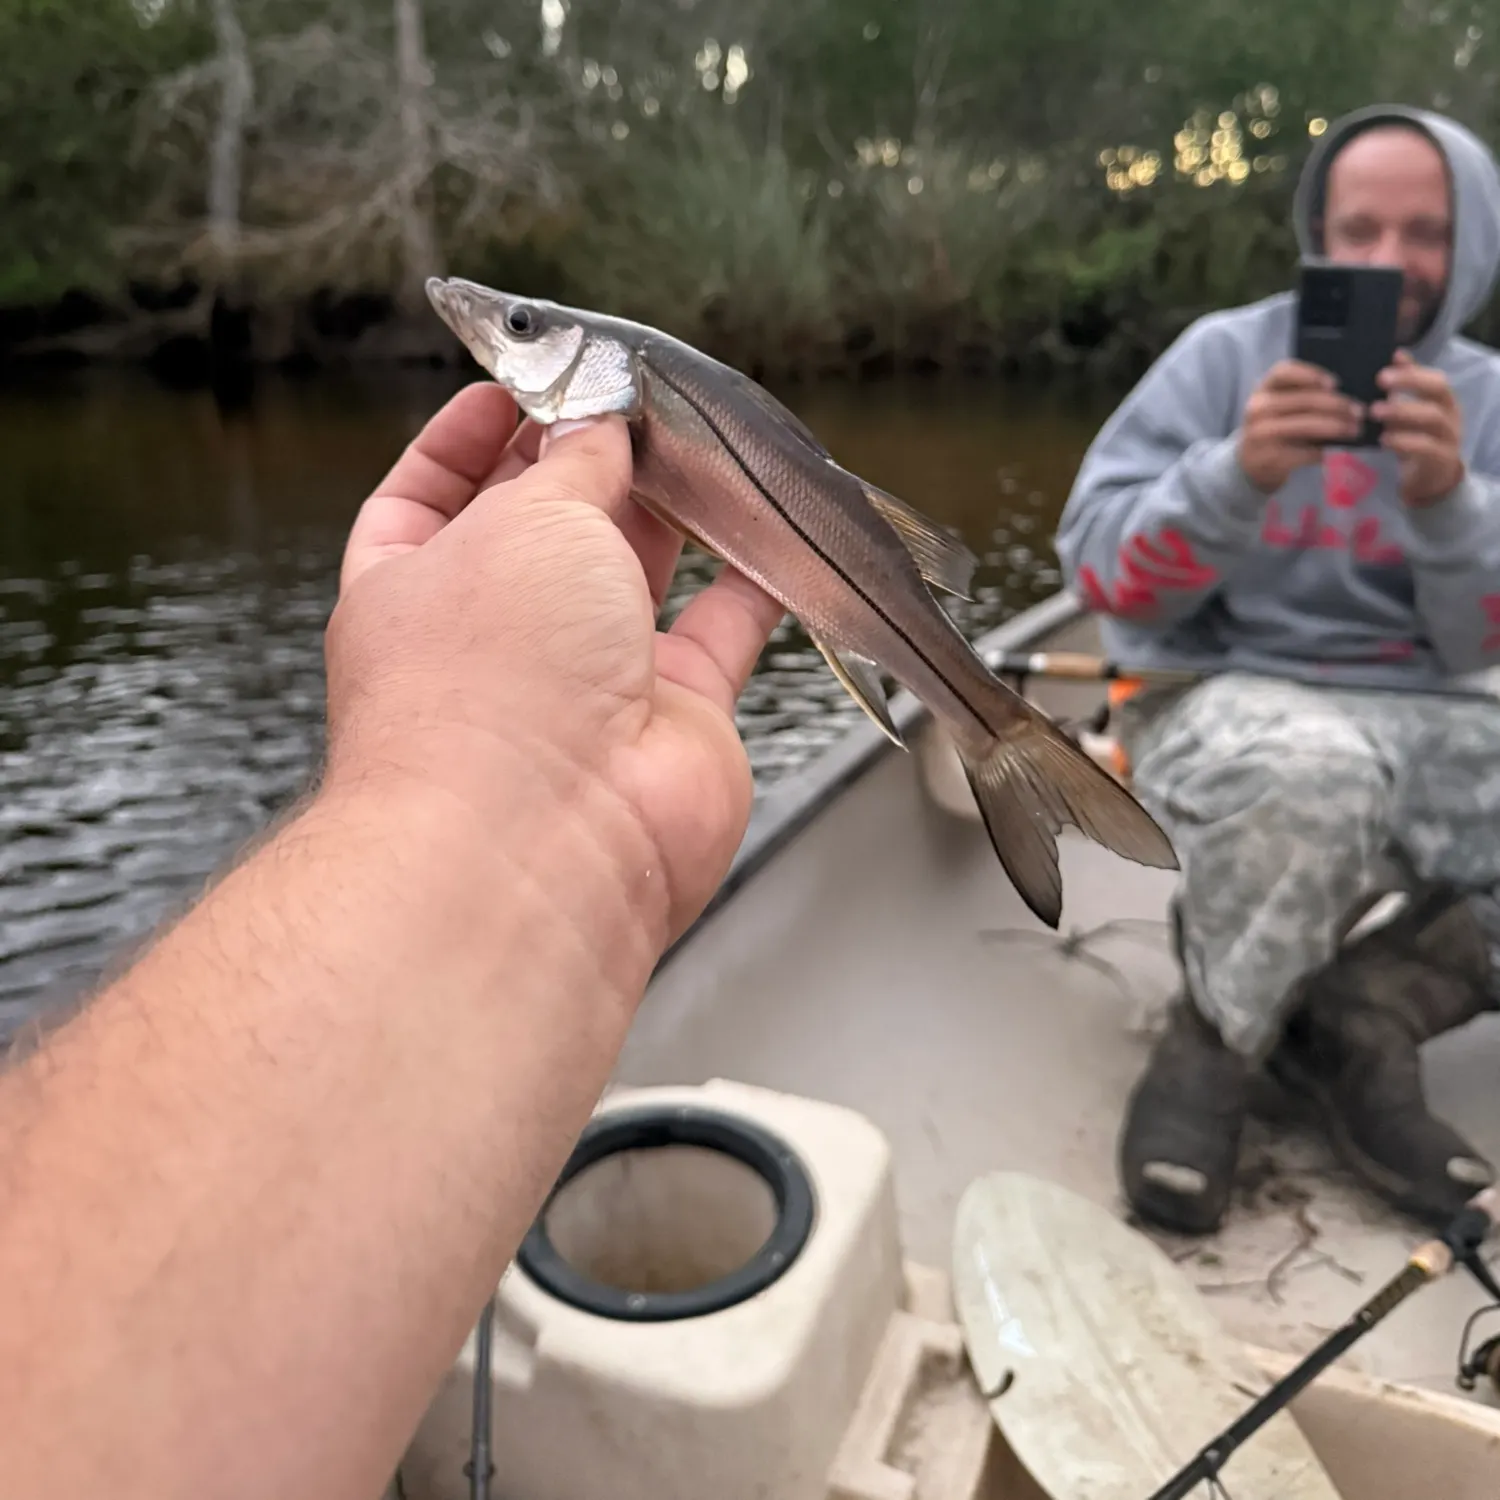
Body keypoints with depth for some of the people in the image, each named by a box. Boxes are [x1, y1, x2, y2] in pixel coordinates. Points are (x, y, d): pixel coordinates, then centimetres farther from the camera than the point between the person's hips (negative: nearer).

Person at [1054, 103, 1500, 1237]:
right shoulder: (1225, 354, -3)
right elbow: (1103, 578, -12)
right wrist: (1238, 473, -28)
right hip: (1223, 692, -4)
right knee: (1313, 773, -37)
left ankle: (1358, 1014, -5)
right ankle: (1218, 1034, -9)